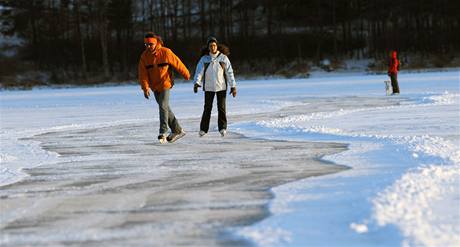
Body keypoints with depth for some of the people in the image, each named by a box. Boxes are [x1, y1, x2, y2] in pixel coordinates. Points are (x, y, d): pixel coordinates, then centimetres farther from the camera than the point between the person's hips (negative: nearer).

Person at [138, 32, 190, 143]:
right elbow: (142, 73, -5)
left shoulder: (166, 53, -13)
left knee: (163, 107, -16)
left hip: (165, 84, -6)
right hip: (154, 87, 6)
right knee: (165, 109, 13)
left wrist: (186, 74, 7)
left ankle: (163, 133, -14)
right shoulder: (144, 56, -2)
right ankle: (177, 130, 25)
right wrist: (145, 87, -14)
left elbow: (177, 63, -3)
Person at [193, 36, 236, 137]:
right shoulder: (204, 59, 1)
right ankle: (203, 129, 5)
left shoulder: (223, 58, 1)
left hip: (221, 87, 0)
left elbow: (229, 72, 1)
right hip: (208, 87, 0)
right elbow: (199, 71, -8)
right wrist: (196, 83, -24)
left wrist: (233, 86, -2)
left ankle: (222, 128, 5)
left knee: (221, 107, -2)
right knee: (207, 108, -1)